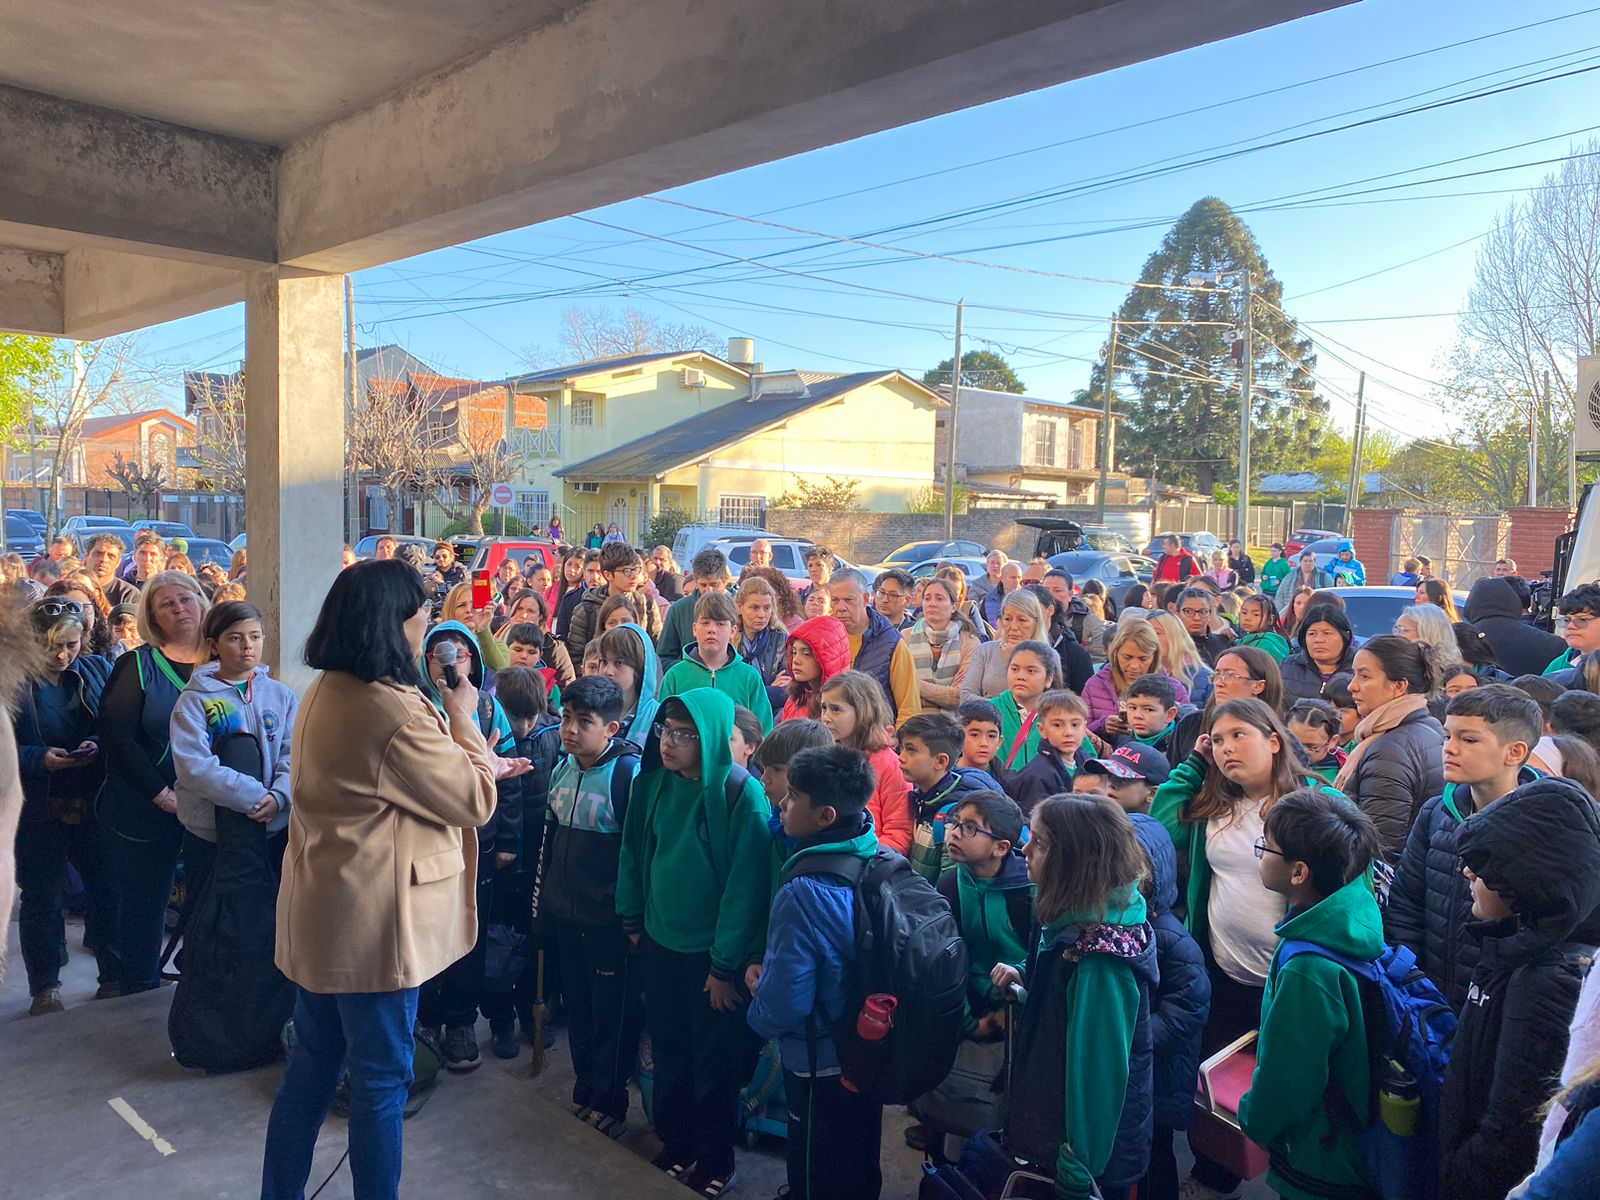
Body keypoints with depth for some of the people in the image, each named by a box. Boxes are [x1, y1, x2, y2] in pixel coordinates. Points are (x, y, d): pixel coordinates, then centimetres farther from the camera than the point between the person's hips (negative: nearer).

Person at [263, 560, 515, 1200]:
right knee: (381, 1079, 7)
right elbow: (475, 803, -14)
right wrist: (463, 719, -3)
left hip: (318, 915, 9)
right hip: (372, 925, -9)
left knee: (310, 1066, 21)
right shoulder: (396, 710, -25)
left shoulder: (324, 693, 4)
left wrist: (475, 765, 16)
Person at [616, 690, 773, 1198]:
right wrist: (633, 921, 9)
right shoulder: (655, 782, -4)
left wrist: (726, 964, -16)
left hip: (711, 953, -5)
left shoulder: (742, 795, -21)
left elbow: (746, 885, -19)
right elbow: (635, 851, 7)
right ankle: (676, 1144, 40)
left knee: (714, 1064, 11)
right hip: (660, 944, 5)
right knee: (669, 1052, 19)